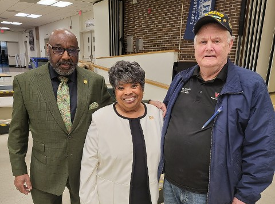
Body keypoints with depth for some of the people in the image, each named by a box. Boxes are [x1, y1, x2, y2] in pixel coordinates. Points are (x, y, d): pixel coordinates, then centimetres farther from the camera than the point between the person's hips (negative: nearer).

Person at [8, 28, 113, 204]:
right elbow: (18, 130, -1)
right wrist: (19, 170, 0)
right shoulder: (25, 82, -8)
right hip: (45, 172, 0)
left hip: (86, 168, 1)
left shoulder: (95, 81, -9)